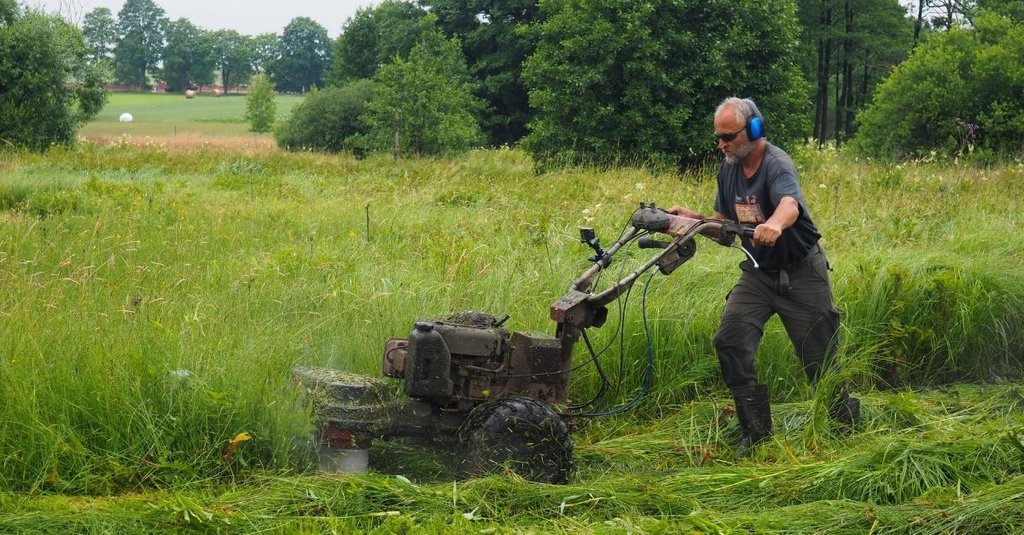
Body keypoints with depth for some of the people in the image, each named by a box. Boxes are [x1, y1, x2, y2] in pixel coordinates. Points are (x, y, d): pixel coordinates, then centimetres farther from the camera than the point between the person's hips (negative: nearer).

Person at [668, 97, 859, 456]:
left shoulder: (777, 164, -22)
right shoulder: (728, 170, 2)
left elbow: (790, 205, -43)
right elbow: (723, 223, 13)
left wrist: (774, 225, -66)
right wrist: (691, 218, -7)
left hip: (800, 272, -6)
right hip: (758, 272, 6)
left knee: (819, 357, 1)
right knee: (730, 342, -12)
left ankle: (845, 422, 25)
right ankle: (756, 433, -3)